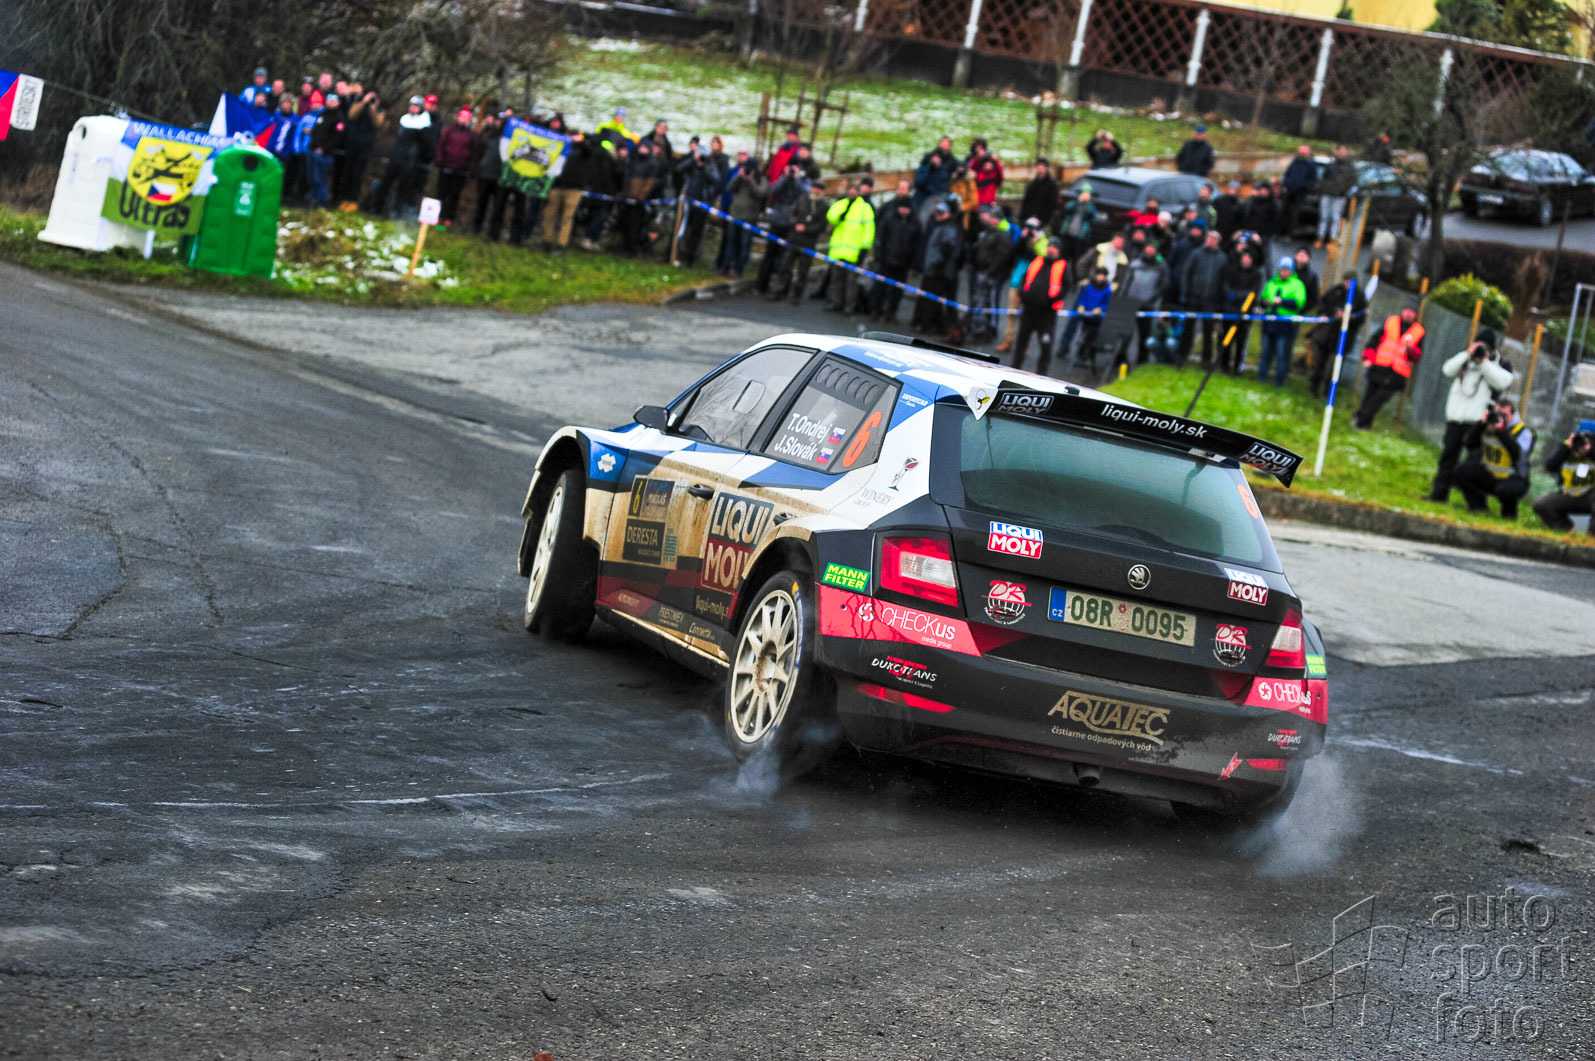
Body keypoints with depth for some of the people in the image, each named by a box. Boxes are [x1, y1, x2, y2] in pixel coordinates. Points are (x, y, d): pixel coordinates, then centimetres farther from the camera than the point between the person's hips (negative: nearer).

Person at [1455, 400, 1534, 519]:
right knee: (1463, 469, -17)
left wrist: (1502, 431, -35)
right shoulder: (1489, 425, 1)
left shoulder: (1523, 431, -13)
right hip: (1487, 476, 5)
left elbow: (1518, 454, -31)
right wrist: (1481, 424, -20)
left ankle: (1509, 512, -1)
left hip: (1511, 478, -5)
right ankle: (1477, 506, 3)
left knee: (1505, 490, -39)